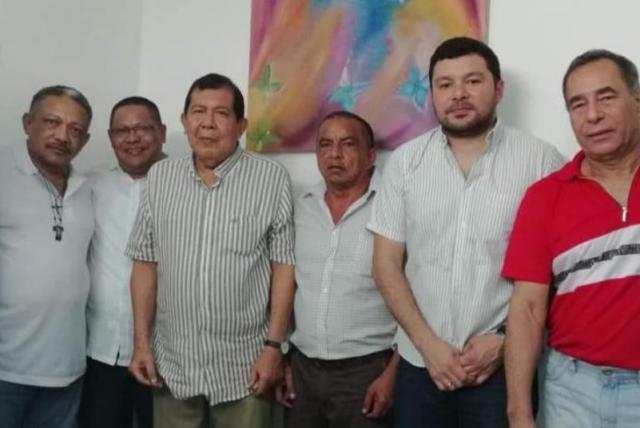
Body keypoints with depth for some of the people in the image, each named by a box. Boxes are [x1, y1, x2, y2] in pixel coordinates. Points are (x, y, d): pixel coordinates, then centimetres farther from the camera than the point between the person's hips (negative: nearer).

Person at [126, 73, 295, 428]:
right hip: (171, 363, 3)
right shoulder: (159, 177, 3)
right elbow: (145, 263, 6)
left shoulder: (272, 179, -8)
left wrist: (273, 345, -9)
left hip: (243, 366, -3)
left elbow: (284, 266, -7)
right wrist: (141, 342, 3)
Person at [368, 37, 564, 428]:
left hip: (504, 365, -2)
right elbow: (387, 264, 1)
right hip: (420, 363, 2)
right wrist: (428, 345, -6)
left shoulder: (541, 160, -5)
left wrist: (504, 337, -10)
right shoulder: (405, 161, 1)